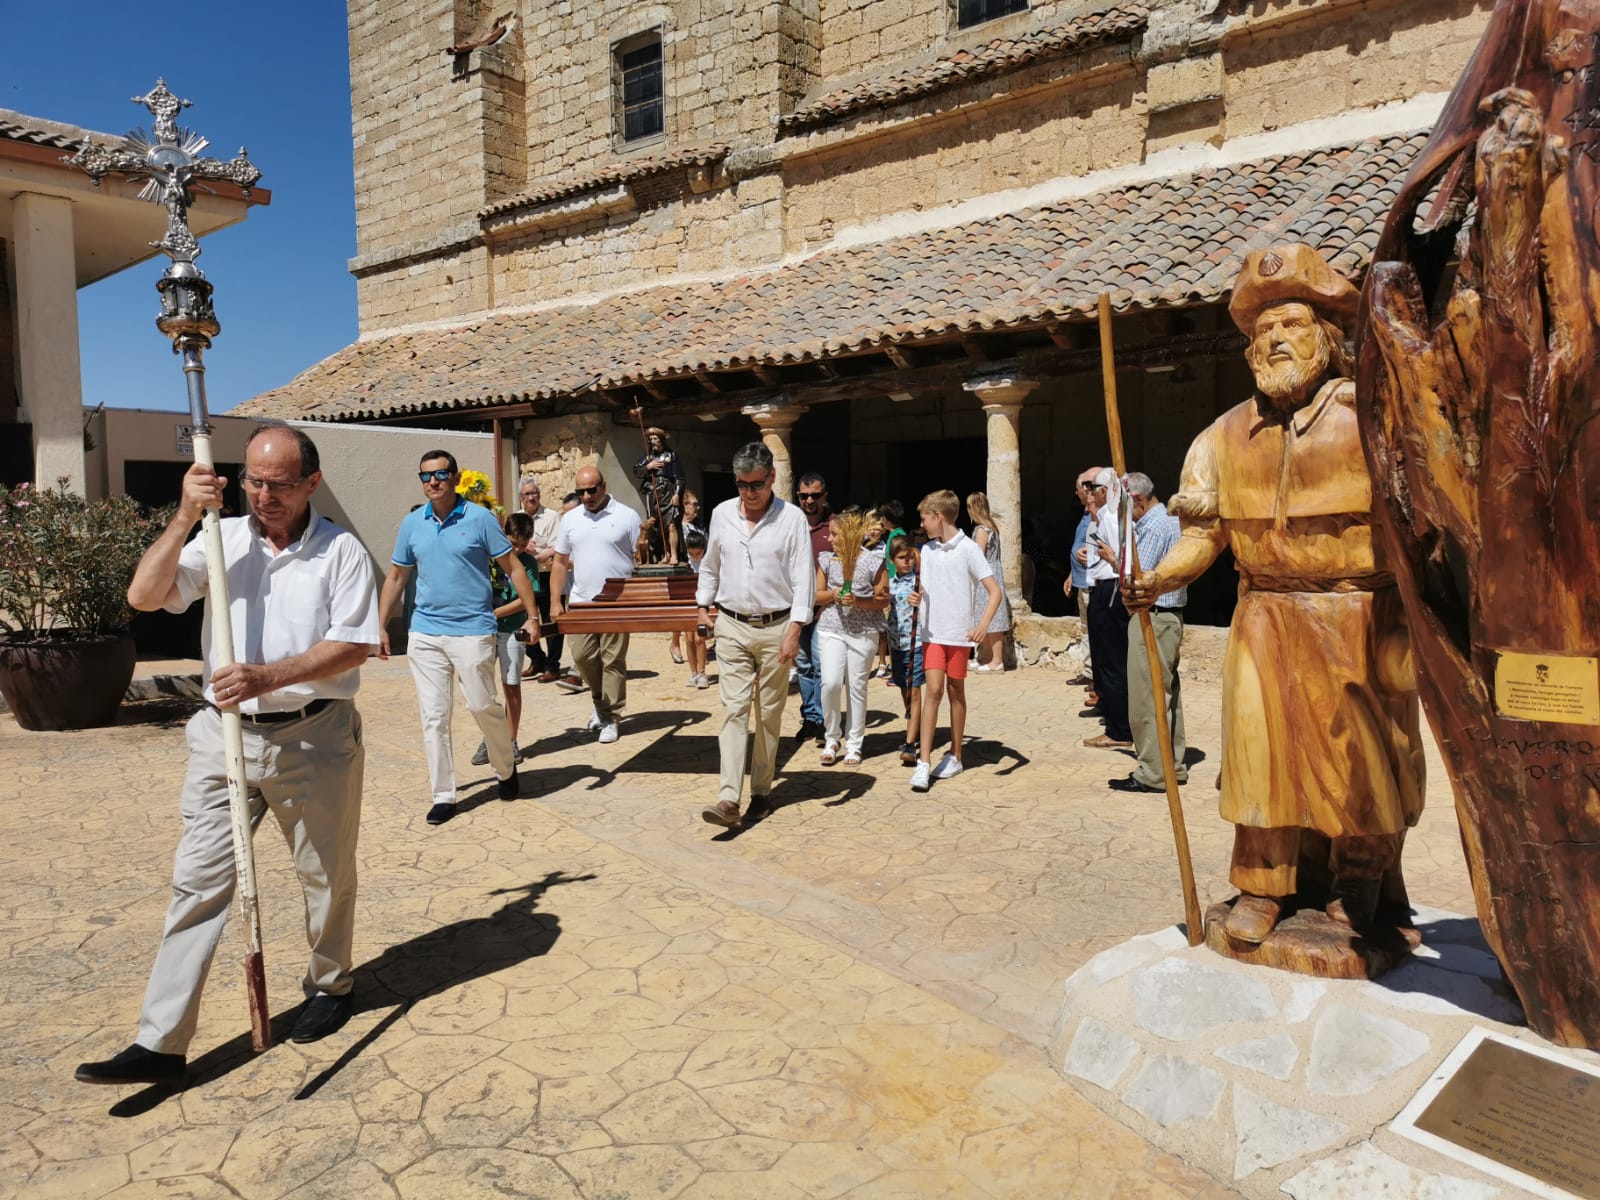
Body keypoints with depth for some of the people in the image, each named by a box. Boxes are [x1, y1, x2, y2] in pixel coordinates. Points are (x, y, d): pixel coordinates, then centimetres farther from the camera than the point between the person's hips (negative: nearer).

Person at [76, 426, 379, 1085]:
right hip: (226, 734, 3)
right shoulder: (221, 538, 5)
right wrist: (184, 518, -15)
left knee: (326, 875, 13)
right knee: (197, 880, 2)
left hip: (315, 738, -2)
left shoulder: (340, 549, -4)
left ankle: (329, 985, 36)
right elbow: (144, 596, -5)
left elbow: (354, 645, -11)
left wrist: (267, 676, -22)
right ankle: (161, 1041, 9)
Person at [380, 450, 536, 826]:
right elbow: (396, 578, 14)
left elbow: (513, 568, -2)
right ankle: (443, 795, 14)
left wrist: (532, 615, -7)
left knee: (484, 707, 1)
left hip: (472, 630, -4)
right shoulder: (412, 523, 7)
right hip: (424, 633, 4)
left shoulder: (480, 518, -5)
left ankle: (506, 770, 28)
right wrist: (381, 626, 10)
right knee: (433, 716, 5)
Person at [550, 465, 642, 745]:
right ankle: (601, 702, 29)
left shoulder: (627, 516, -2)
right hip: (580, 602, 4)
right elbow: (560, 562, 12)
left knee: (613, 660, 1)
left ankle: (609, 718, 11)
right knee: (582, 656, 5)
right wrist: (556, 601, 5)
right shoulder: (570, 519, 8)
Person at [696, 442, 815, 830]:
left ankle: (761, 790, 21)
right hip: (731, 626, 2)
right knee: (734, 710, -5)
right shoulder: (722, 514, 5)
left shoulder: (792, 518, -6)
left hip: (775, 627, -2)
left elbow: (804, 579, -9)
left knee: (769, 714, 8)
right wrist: (703, 605, 15)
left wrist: (794, 630, -16)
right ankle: (729, 799, -11)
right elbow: (709, 566, 20)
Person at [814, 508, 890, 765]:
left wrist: (858, 601, -17)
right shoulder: (826, 559, 7)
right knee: (830, 683, -11)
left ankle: (854, 745, 16)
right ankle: (831, 739, 8)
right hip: (831, 629, 2)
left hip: (863, 632, -1)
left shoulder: (873, 560, -2)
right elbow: (816, 595, 10)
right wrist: (833, 594, -10)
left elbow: (884, 600, -1)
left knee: (857, 687, 4)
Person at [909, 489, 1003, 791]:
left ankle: (955, 756, 23)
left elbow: (994, 591, -10)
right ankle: (924, 763, -9)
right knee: (933, 690, -7)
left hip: (959, 633, -3)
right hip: (932, 632, 3)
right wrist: (916, 598, -6)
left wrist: (983, 624, -23)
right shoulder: (926, 550, 8)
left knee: (956, 691, 8)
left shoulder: (968, 549, -7)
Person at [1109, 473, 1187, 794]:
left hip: (1152, 619, -11)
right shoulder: (1170, 520, 15)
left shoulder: (1154, 528, -17)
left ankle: (1152, 774, 0)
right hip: (1170, 615, 11)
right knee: (1167, 692, 15)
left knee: (1146, 696, -5)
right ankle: (1173, 765, 23)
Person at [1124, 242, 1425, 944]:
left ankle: (1360, 885, 28)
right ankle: (1263, 887, 17)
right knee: (1261, 747, 3)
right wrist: (1160, 578, -14)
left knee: (1361, 753, 8)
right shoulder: (1228, 435, 5)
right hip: (1266, 619, 3)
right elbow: (1203, 529, 3)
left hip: (1360, 618, -2)